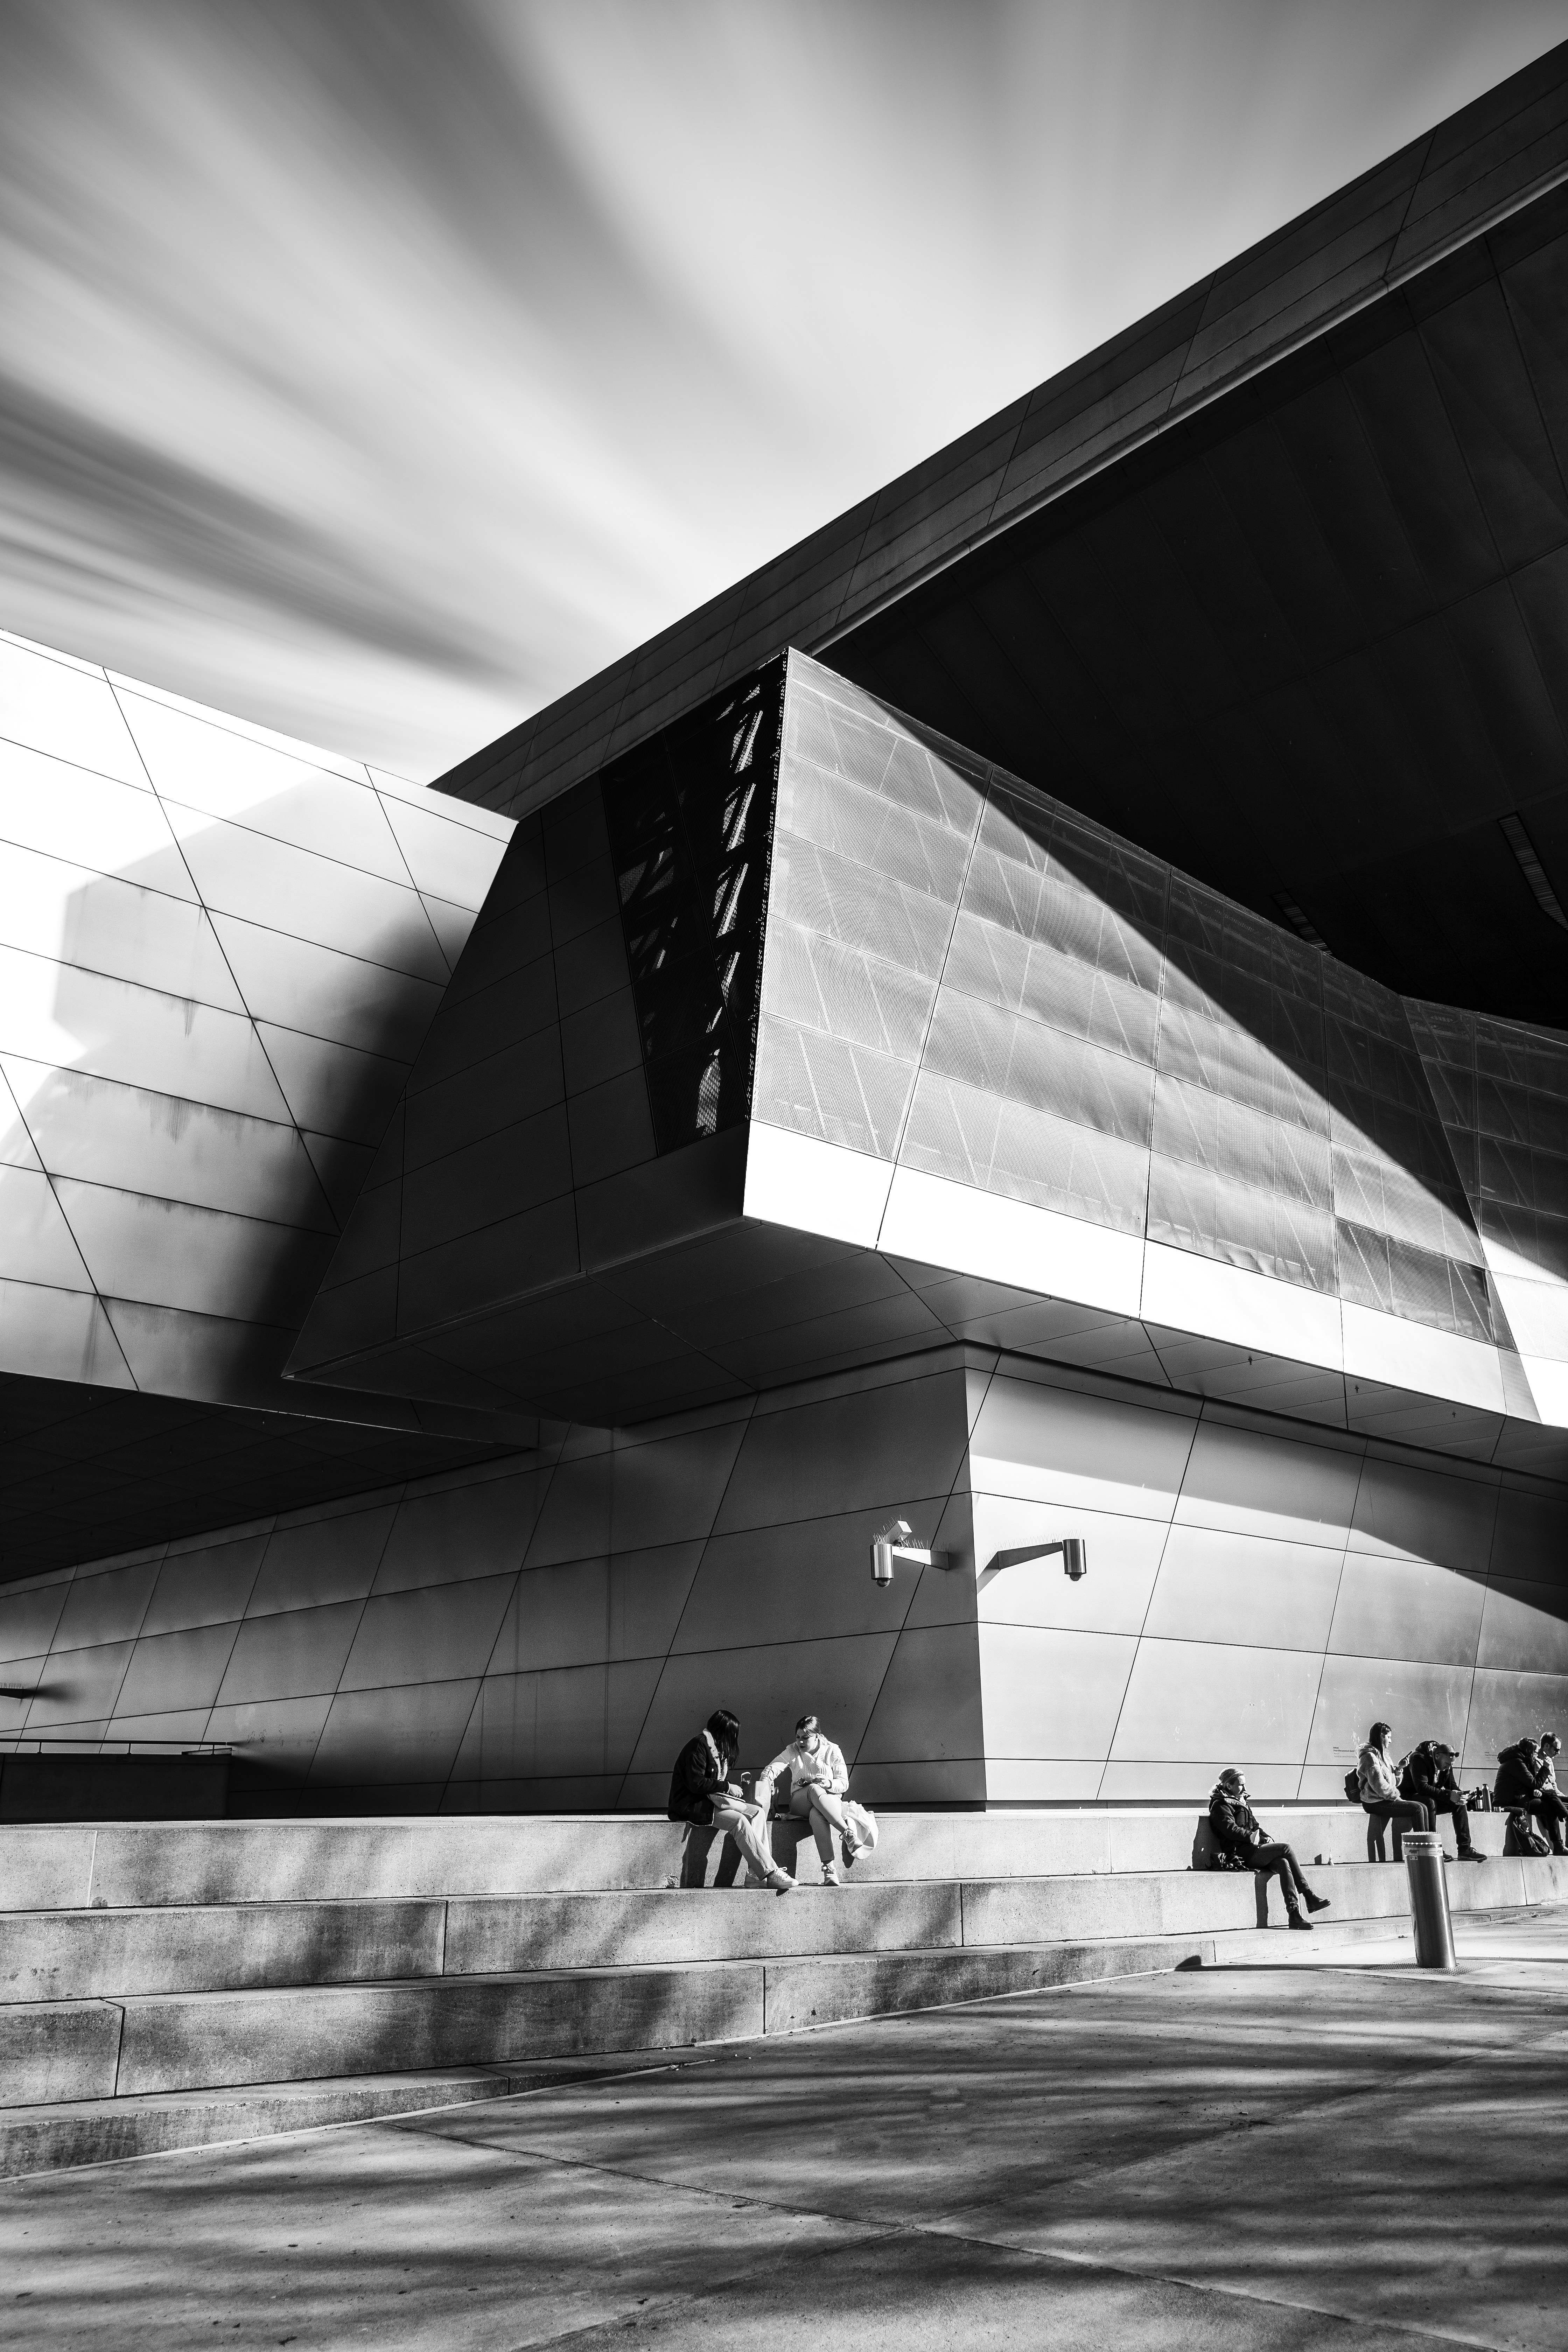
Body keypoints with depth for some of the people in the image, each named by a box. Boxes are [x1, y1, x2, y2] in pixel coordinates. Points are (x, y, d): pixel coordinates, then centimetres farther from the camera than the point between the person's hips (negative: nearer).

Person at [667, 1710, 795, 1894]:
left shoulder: (716, 1748, 20)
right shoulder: (699, 1745, -11)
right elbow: (696, 1784, -19)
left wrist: (733, 1787, 2)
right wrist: (727, 1787, -12)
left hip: (709, 1801, 10)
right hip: (690, 1806, -10)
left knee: (758, 1813, -10)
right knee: (739, 1820, -28)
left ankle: (755, 1875, -19)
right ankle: (770, 1873, -27)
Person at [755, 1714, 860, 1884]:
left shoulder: (833, 1752, 5)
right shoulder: (792, 1751, 10)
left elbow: (844, 1784, 3)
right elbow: (772, 1768, -3)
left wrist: (829, 1784, -19)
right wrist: (766, 1777, -27)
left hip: (831, 1799, -1)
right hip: (800, 1800, 1)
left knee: (816, 1815, -41)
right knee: (815, 1789, -39)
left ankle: (830, 1868, -51)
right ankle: (848, 1833, -50)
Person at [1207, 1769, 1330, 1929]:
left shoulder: (1241, 1802, 25)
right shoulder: (1221, 1805, -3)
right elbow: (1231, 1830, -16)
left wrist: (1266, 1838, 8)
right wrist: (1253, 1837, -19)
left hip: (1251, 1850, 8)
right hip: (1240, 1854, -8)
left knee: (1283, 1863, -19)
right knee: (1286, 1849, -17)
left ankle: (1294, 1914, -24)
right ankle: (1309, 1897, -13)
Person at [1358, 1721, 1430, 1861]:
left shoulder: (1381, 1755, 20)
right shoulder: (1370, 1756, -12)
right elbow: (1380, 1786, -18)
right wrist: (1397, 1797, -9)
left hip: (1384, 1800, 9)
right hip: (1376, 1804, -9)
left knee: (1423, 1807, -5)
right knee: (1417, 1809, -18)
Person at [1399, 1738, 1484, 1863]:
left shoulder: (1446, 1763, 3)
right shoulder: (1418, 1759, -24)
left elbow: (1452, 1785, 6)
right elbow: (1422, 1787, -32)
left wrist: (1458, 1795, -19)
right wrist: (1449, 1795, -38)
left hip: (1432, 1798, 8)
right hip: (1410, 1797, -8)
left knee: (1460, 1805, -10)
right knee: (1430, 1803, -37)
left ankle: (1465, 1849, -13)